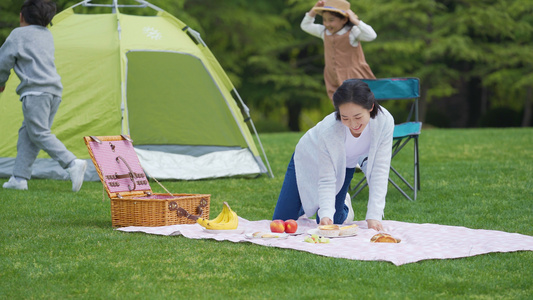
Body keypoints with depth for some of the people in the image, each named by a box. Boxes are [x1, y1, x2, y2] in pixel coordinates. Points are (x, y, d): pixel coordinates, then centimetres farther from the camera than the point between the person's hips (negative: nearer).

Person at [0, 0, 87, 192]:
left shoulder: (19, 34, 1)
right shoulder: (47, 35, 22)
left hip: (35, 91, -8)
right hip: (55, 90, 8)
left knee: (39, 133, -10)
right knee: (26, 133, 10)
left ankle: (72, 164, -25)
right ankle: (19, 178, 6)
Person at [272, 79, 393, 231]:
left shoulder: (384, 121, -36)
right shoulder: (328, 129, -41)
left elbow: (380, 171, -31)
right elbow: (327, 179, -32)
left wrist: (373, 216, -37)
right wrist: (326, 214, -48)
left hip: (345, 164, 2)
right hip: (310, 157, -2)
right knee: (280, 222, 2)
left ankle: (343, 207, 27)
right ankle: (308, 204, 35)